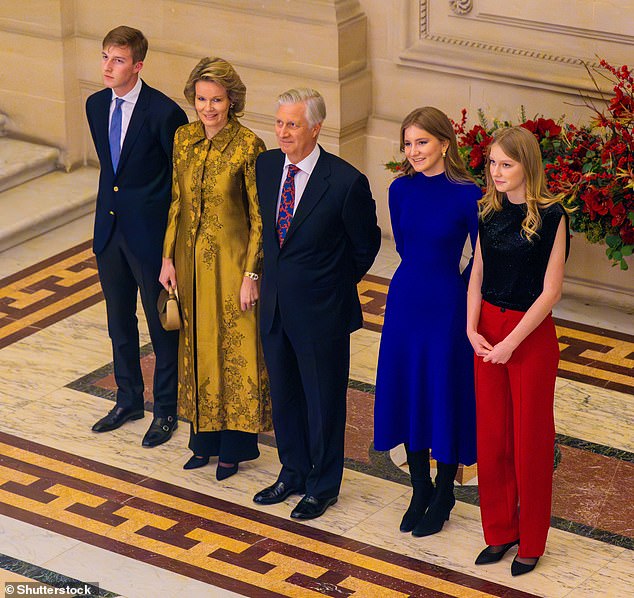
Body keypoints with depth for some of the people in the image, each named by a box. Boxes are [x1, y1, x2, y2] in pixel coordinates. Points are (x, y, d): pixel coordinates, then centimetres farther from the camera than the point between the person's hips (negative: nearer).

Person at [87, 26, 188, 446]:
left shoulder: (163, 112, -18)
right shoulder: (96, 105, 2)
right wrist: (112, 204, 15)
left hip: (150, 233, -6)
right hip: (110, 229, 7)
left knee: (162, 324, 7)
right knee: (119, 321, 18)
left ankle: (166, 410, 21)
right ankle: (129, 400, 34)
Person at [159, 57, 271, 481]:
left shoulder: (249, 146, -16)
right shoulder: (184, 138, 0)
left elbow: (260, 218, -13)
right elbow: (177, 202, 8)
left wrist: (251, 275, -14)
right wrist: (169, 258, 5)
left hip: (231, 258, -5)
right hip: (191, 258, 5)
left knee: (235, 348, 4)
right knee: (197, 346, 14)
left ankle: (234, 445, 19)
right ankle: (205, 439, 28)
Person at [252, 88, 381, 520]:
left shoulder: (346, 182, -20)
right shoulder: (267, 166, -2)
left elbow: (366, 243, -5)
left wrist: (339, 285, 5)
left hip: (322, 310, -6)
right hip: (275, 306, 6)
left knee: (323, 400, 9)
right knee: (283, 395, 19)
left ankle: (323, 486, 26)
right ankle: (294, 473, 37)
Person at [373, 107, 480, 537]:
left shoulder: (467, 194, -14)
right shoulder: (401, 190, -1)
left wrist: (456, 294, -3)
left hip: (447, 304, -5)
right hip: (406, 299, 5)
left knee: (445, 396, 5)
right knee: (406, 392, 11)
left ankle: (443, 497, 21)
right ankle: (420, 490, 27)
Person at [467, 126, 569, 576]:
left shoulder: (550, 216, -12)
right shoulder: (489, 212, 4)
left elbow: (550, 291, -14)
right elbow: (478, 275, 8)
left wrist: (511, 343, -15)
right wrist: (472, 329, -6)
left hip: (531, 334, -5)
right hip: (488, 332, 5)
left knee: (531, 438, 4)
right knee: (492, 435, 10)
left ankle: (531, 543, 16)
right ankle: (499, 532, 24)